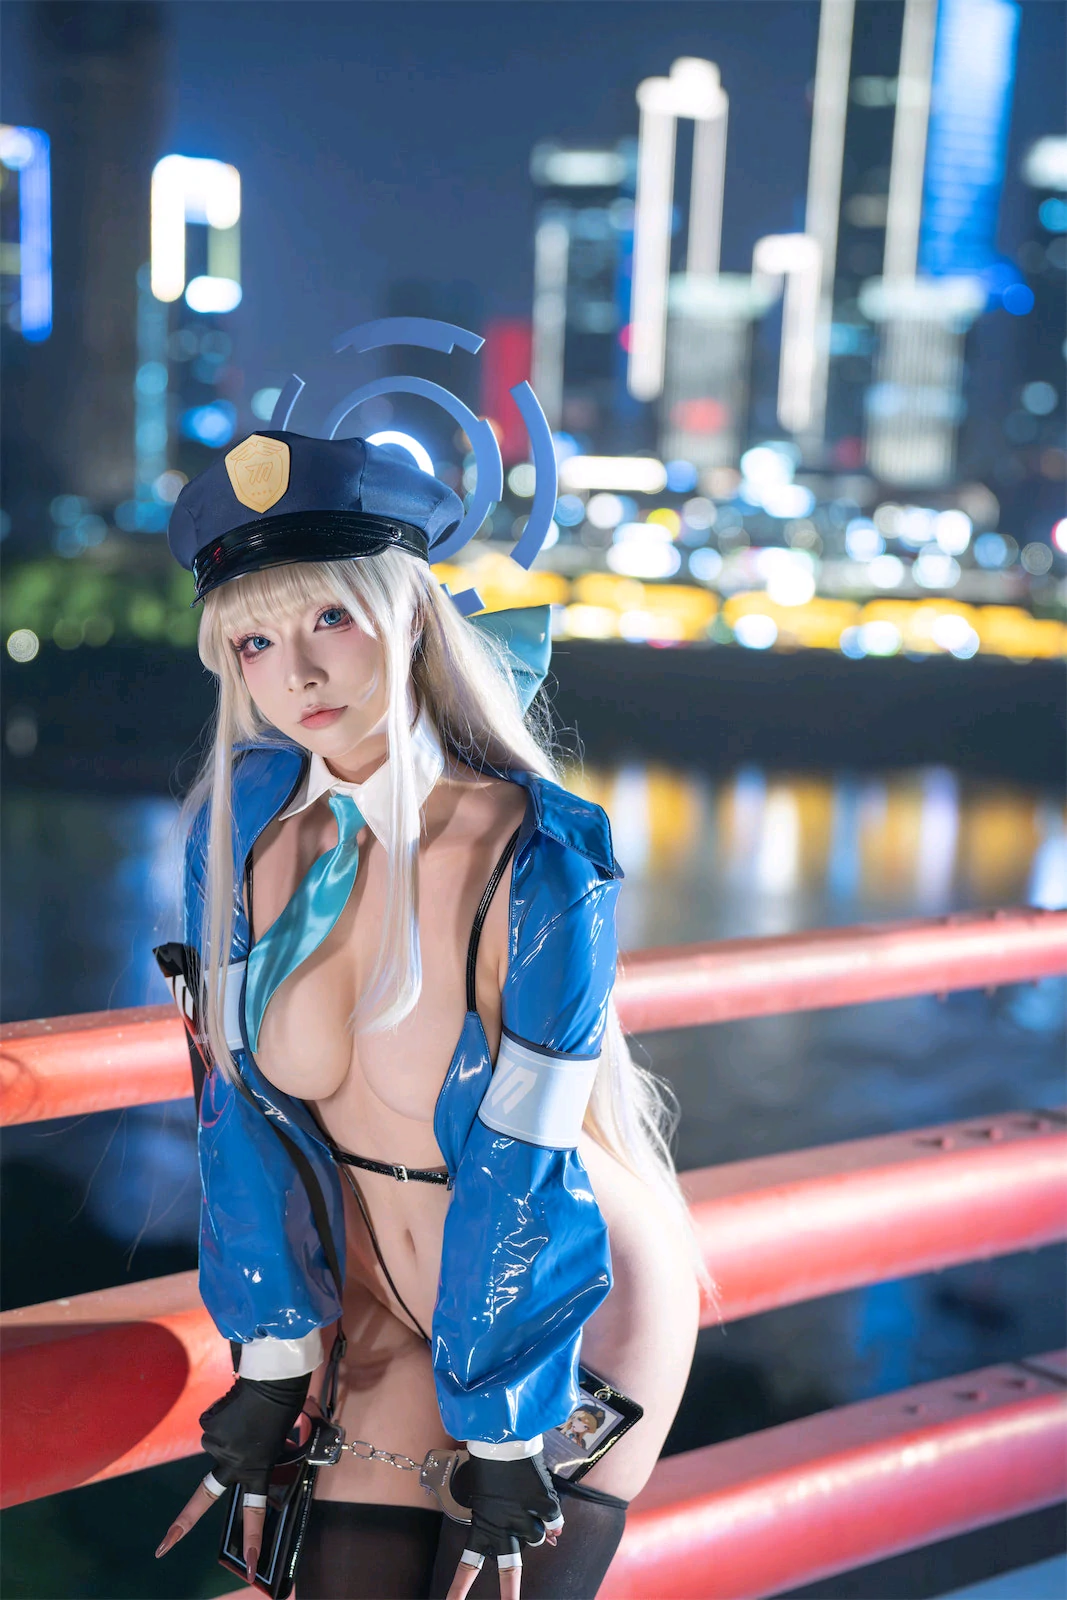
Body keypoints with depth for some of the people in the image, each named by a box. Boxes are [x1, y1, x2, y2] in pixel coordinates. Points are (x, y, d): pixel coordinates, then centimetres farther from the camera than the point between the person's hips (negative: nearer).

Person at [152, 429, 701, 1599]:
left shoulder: (539, 858, -27)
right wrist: (270, 1361, -2)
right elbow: (245, 1103, -5)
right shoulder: (243, 827, -12)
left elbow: (521, 1164, -22)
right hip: (391, 1294, 4)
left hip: (572, 1303, -4)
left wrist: (504, 1435, -15)